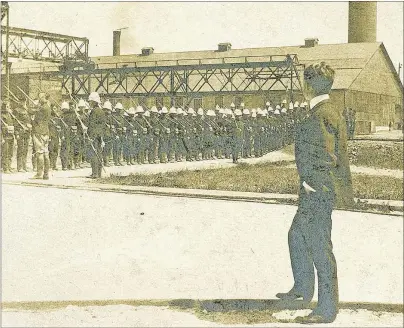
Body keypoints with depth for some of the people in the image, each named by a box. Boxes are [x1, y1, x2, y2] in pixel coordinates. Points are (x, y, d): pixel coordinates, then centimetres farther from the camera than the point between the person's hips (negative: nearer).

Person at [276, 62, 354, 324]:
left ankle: (327, 310, 1)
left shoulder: (323, 115, -19)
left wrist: (311, 182, -15)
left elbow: (327, 157, -24)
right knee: (296, 236, 24)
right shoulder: (326, 112, 12)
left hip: (319, 192, -11)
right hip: (313, 193, 11)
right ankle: (303, 288, 39)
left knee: (320, 248, -6)